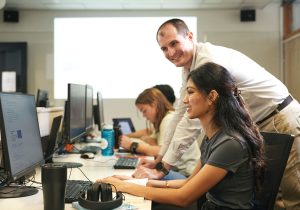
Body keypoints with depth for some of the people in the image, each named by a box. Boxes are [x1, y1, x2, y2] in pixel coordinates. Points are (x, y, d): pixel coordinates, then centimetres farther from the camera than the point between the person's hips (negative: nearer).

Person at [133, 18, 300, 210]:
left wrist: (164, 168, -21)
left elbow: (193, 120, -27)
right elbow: (181, 115, 8)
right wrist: (159, 159, 9)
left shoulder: (210, 60, -25)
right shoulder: (189, 67, 4)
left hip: (279, 121, -9)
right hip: (253, 125, 9)